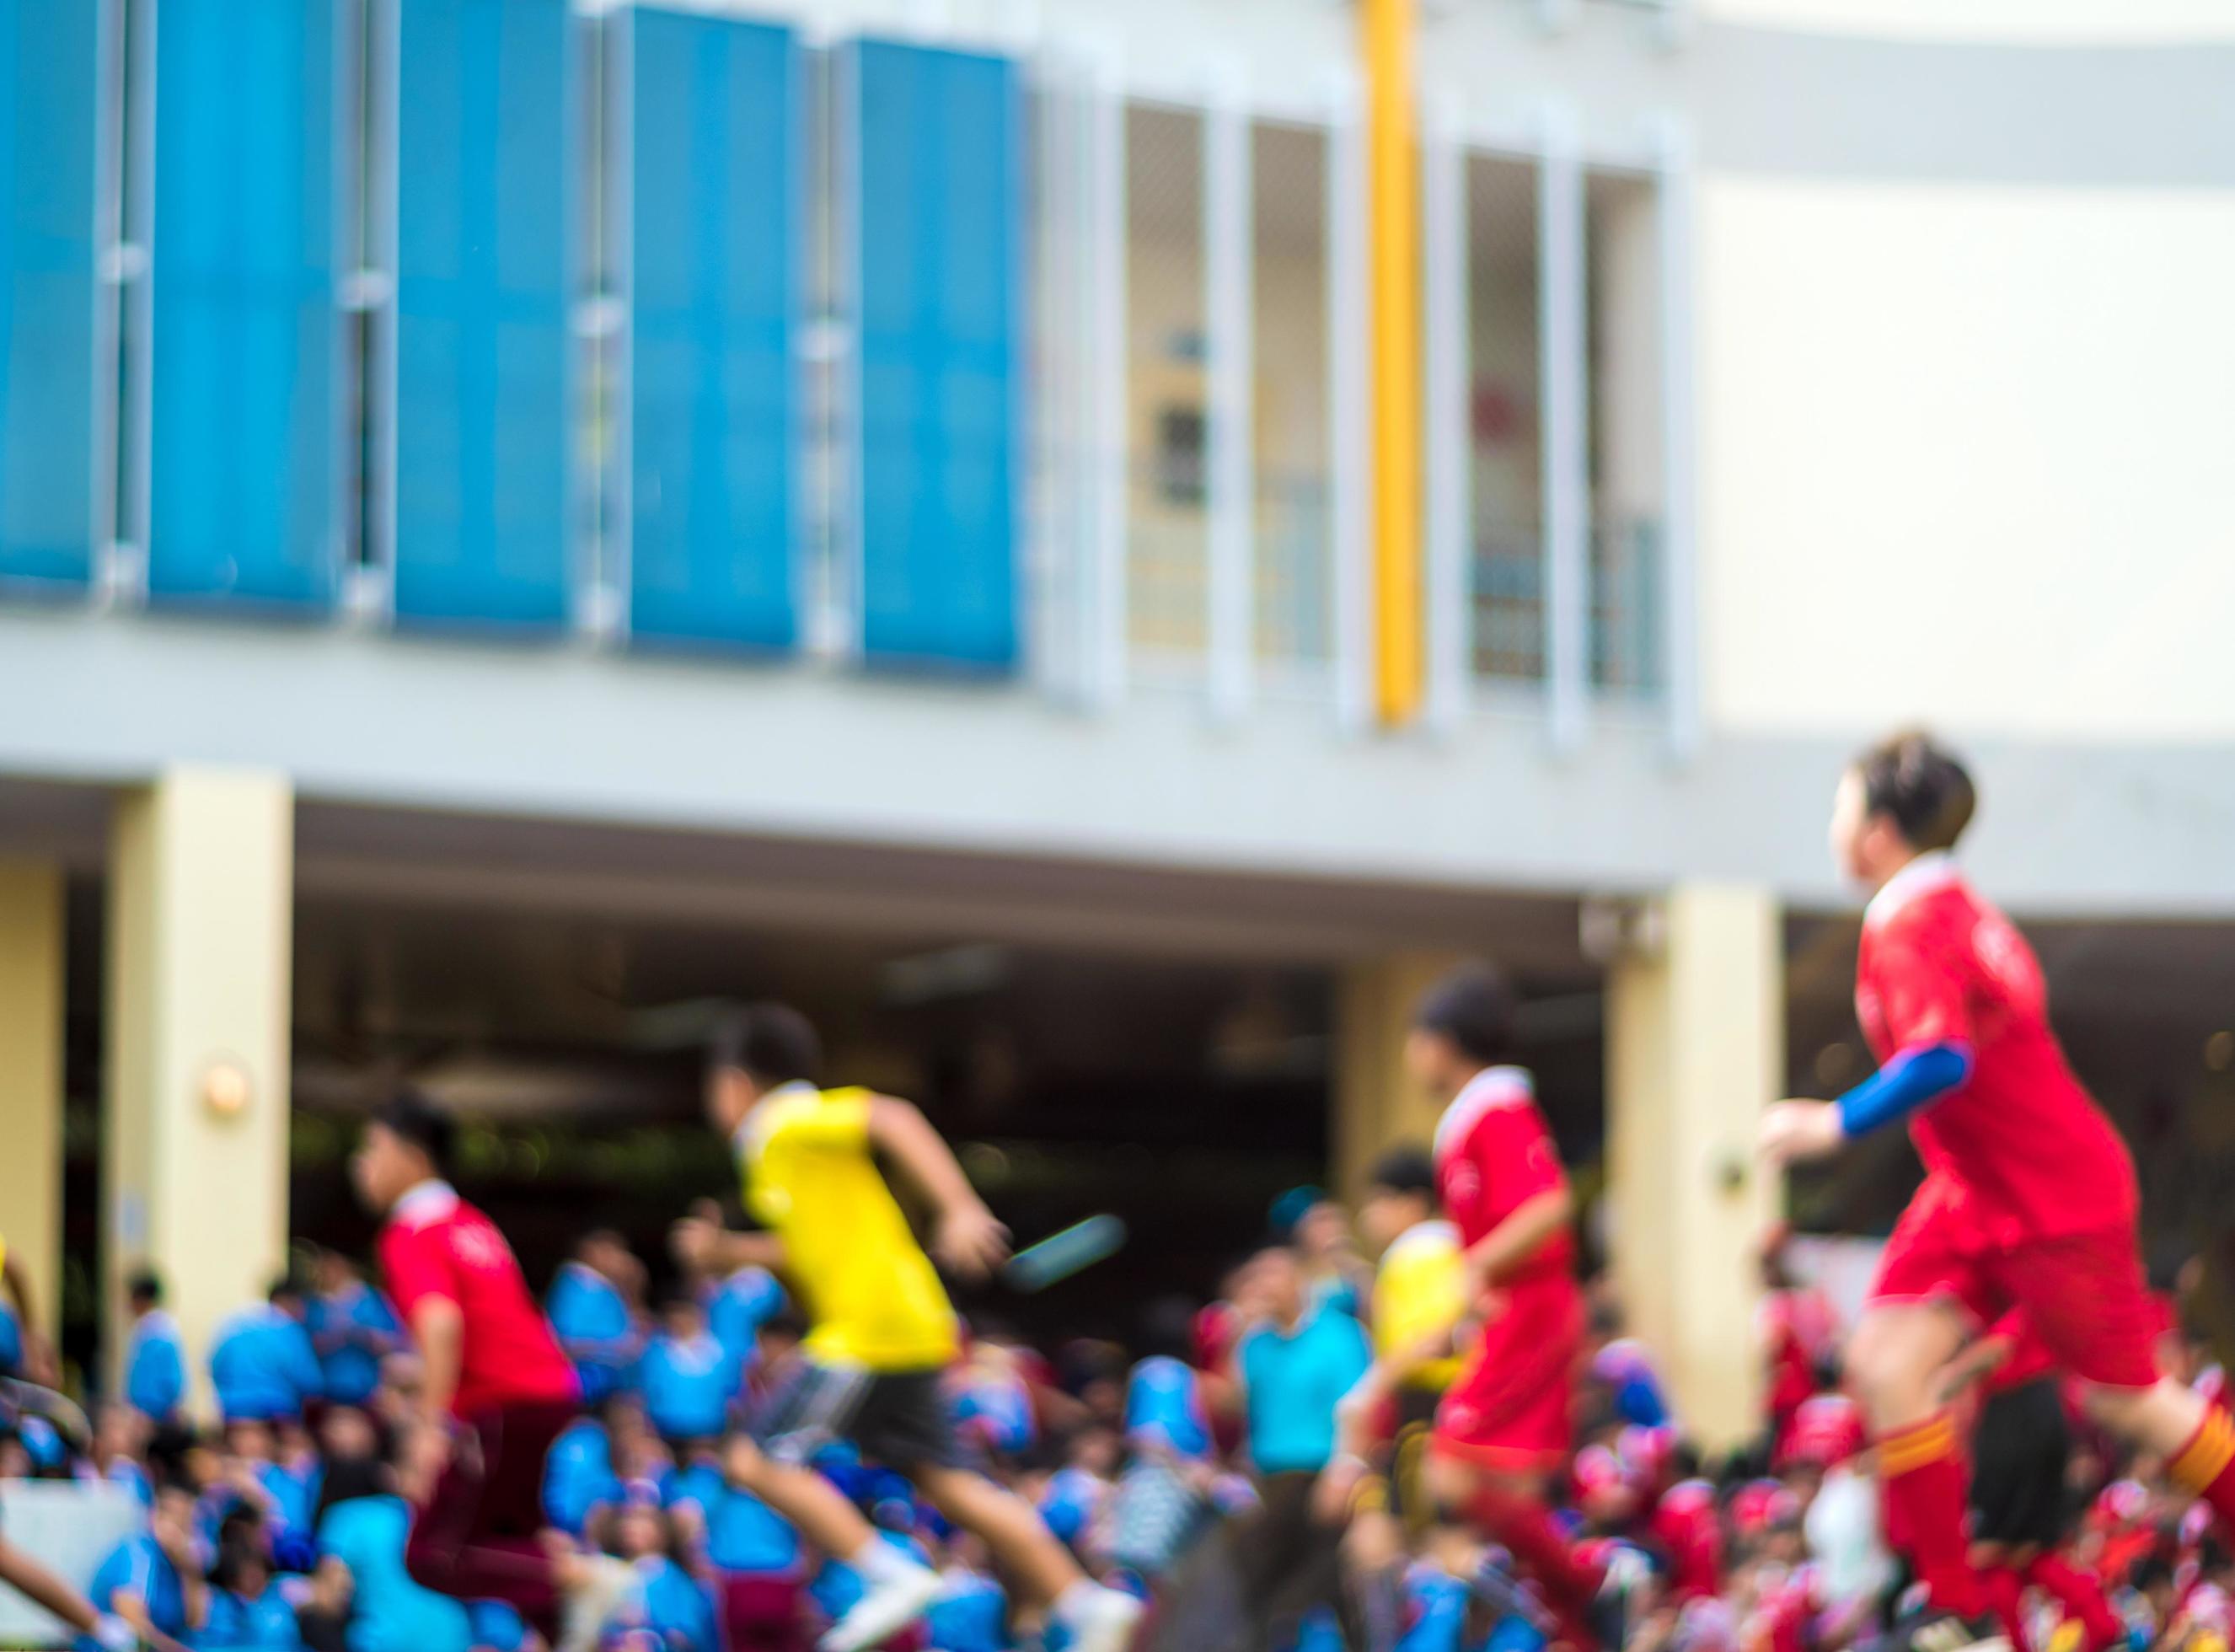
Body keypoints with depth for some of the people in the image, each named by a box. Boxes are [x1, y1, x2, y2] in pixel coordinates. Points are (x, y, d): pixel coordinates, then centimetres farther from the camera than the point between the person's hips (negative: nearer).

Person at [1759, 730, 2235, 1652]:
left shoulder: (1911, 927, -22)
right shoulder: (1950, 910, 8)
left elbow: (1941, 1061, -34)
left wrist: (1833, 1125, -29)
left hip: (2054, 1201, -9)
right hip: (1978, 1193, 9)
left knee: (2123, 1400, 3)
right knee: (1887, 1360, -5)